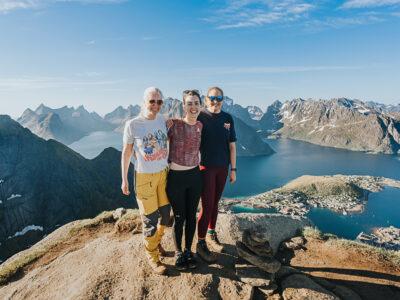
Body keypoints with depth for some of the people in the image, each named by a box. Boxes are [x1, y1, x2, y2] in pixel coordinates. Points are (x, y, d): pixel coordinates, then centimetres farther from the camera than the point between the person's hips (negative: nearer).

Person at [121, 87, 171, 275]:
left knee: (165, 213, 15)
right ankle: (152, 257, 27)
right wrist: (124, 180, -1)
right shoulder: (132, 125, -11)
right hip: (144, 177, -4)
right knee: (150, 218, 4)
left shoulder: (162, 120, 0)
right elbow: (126, 152, -3)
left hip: (163, 174, 5)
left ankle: (156, 241, 45)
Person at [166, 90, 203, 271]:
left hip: (194, 176, 4)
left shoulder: (200, 126, 0)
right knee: (179, 218, 10)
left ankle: (189, 251, 36)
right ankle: (178, 253, 33)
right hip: (176, 177, -4)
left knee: (191, 216, 15)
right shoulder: (174, 124, -15)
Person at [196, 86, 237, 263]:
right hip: (206, 167, -4)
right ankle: (201, 244, 12)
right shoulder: (200, 117, -7)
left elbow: (232, 145, 8)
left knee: (215, 203, 15)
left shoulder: (228, 118, 5)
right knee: (207, 206, -2)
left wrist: (233, 169, 8)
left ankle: (211, 234, 34)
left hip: (223, 168, 4)